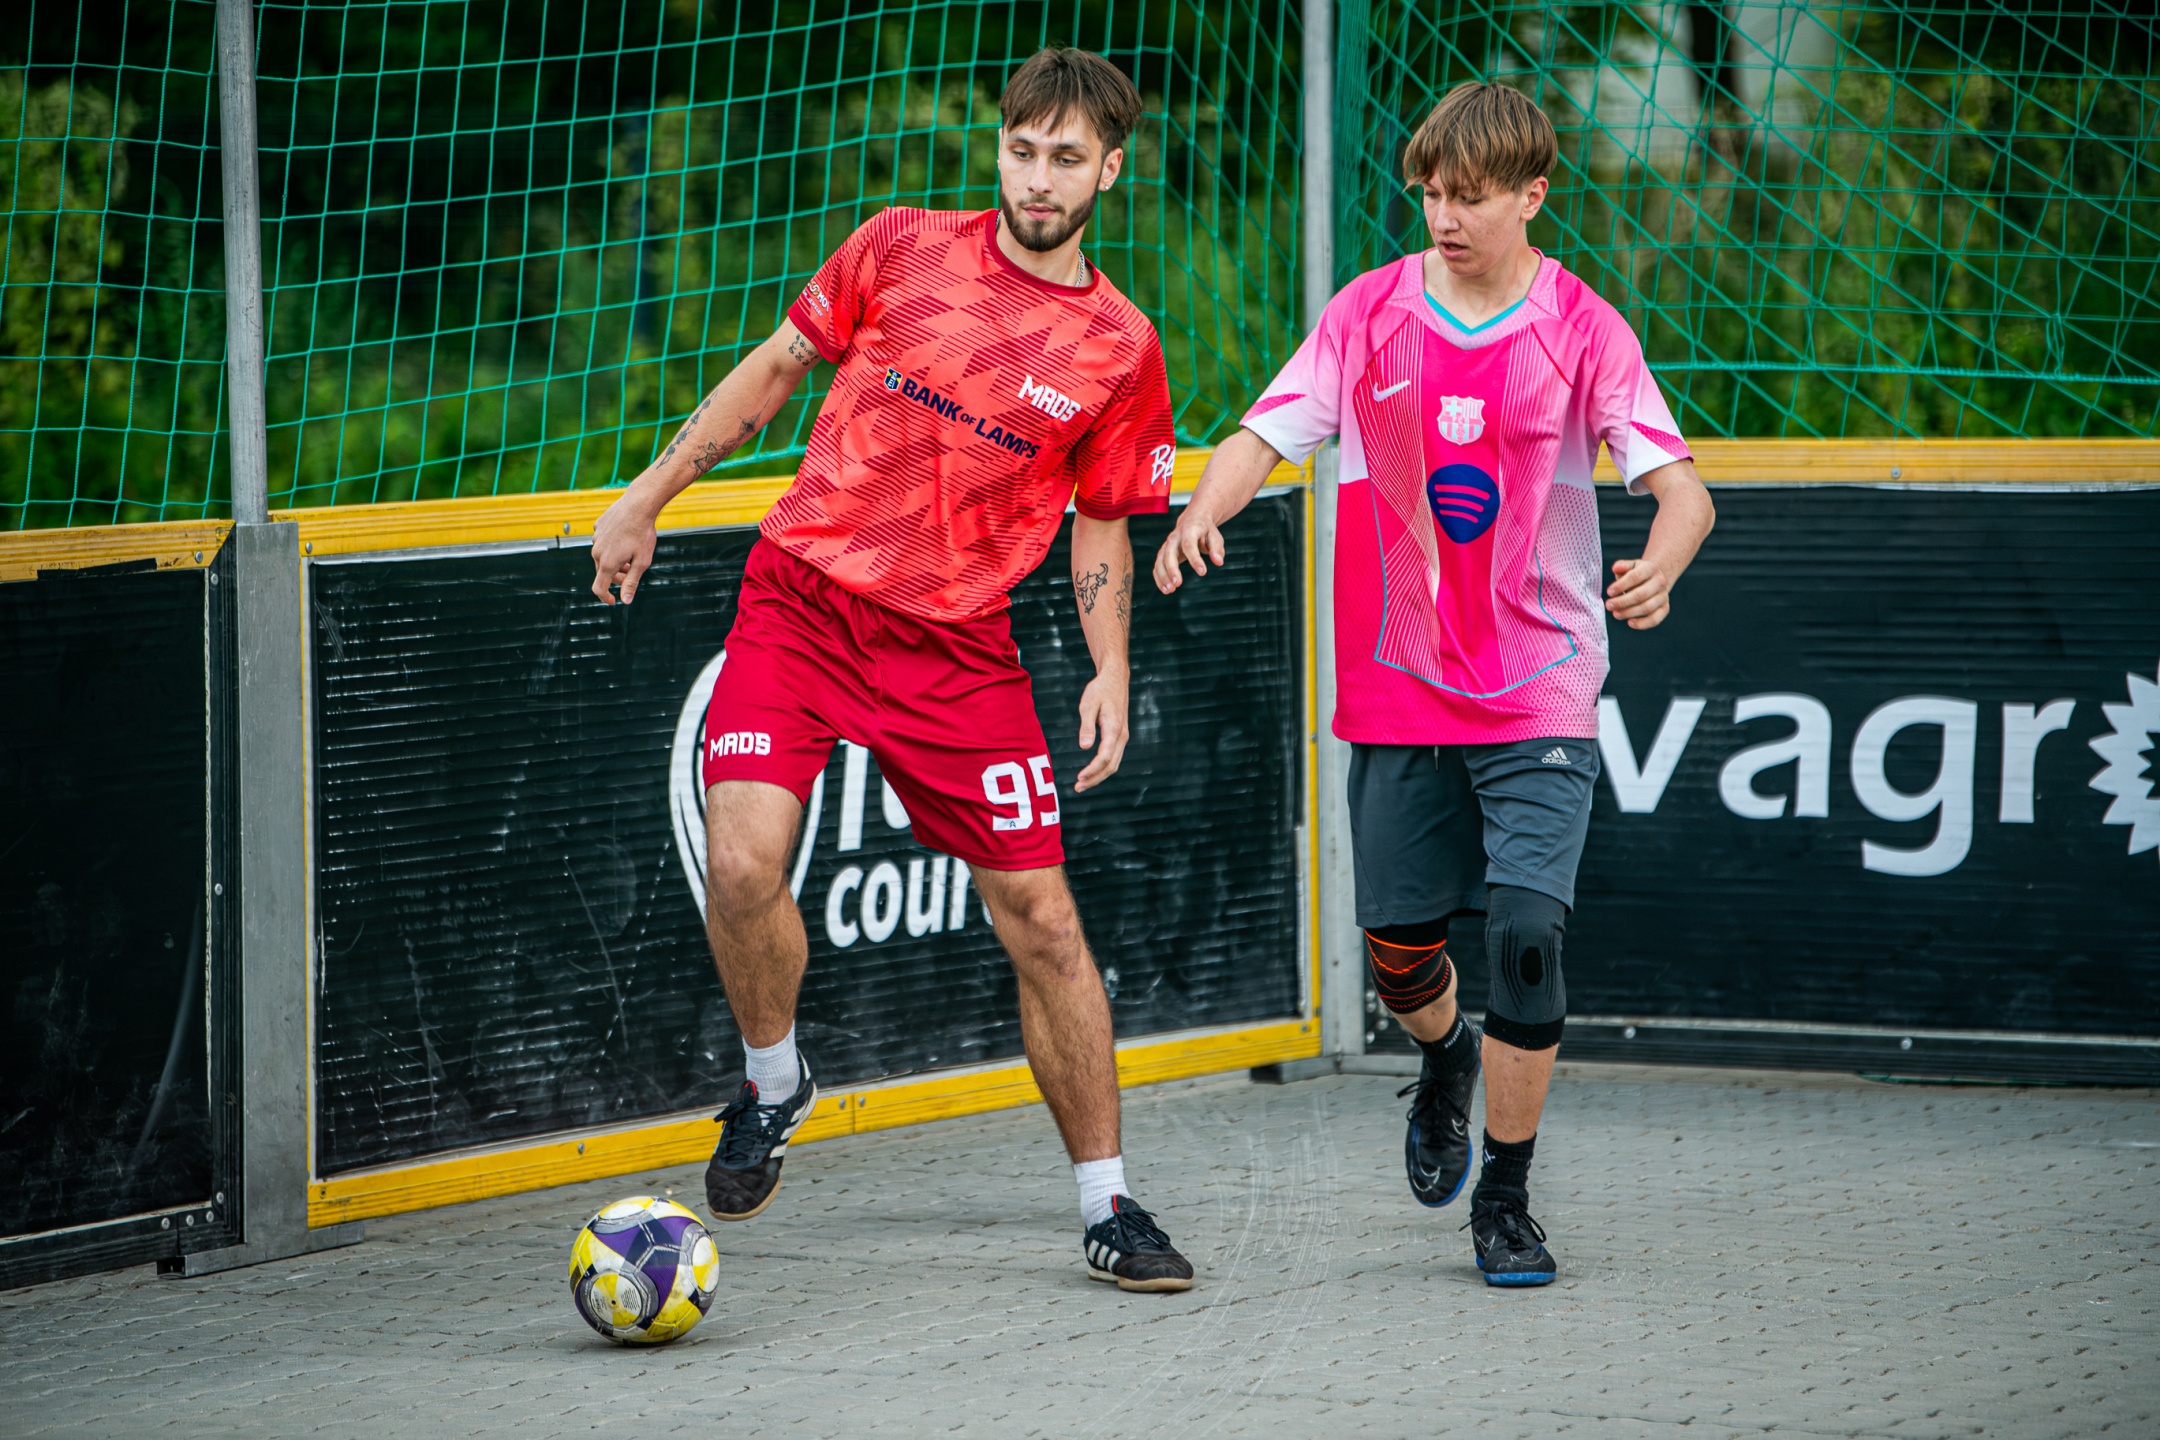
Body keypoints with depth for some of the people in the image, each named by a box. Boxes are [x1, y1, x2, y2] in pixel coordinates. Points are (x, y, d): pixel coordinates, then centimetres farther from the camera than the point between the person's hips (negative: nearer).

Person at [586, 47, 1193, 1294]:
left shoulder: (1120, 349, 1)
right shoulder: (905, 249, 1)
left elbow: (1101, 528, 11)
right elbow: (777, 368, 12)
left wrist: (1112, 673, -4)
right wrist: (650, 497, 11)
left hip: (956, 649, 1)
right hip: (803, 596, 0)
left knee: (1043, 919, 0)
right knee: (743, 864, -21)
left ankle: (1108, 1205, 14)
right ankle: (773, 1080, 9)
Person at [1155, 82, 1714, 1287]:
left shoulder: (1584, 331, -5)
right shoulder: (1370, 314, 1)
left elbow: (1683, 486, -11)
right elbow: (1269, 435, -1)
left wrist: (1660, 566, -34)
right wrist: (1207, 510, -23)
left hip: (1540, 692, -2)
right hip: (1398, 686, 2)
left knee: (1527, 928, -16)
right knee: (1399, 945, 8)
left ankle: (1506, 1197, 0)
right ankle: (1447, 1062, 46)